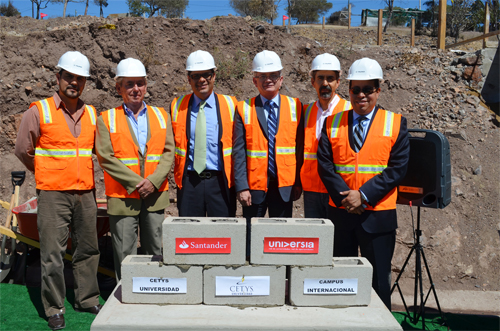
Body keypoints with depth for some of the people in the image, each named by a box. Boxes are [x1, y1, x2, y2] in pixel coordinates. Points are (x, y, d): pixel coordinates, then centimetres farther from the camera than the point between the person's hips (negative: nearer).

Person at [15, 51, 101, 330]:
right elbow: (23, 150, 4)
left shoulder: (91, 114, 10)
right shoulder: (39, 111, -4)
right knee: (53, 254, -1)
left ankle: (87, 299, 26)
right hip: (53, 195, -4)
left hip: (86, 194, 5)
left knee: (88, 249, 12)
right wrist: (47, 173, 12)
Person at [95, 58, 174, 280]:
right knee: (124, 255, 2)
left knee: (155, 251, 10)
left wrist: (153, 181, -11)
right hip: (122, 197, -2)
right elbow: (106, 157, -7)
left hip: (155, 195, 3)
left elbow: (168, 152, 3)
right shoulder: (106, 119, 3)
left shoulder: (161, 116, 11)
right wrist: (136, 183, -13)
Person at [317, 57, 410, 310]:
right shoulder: (332, 123, 7)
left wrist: (363, 195, -15)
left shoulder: (396, 123, 3)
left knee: (378, 279, 7)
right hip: (340, 212, 2)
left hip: (378, 215, -2)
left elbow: (397, 168, -6)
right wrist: (345, 196, -14)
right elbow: (324, 165, 0)